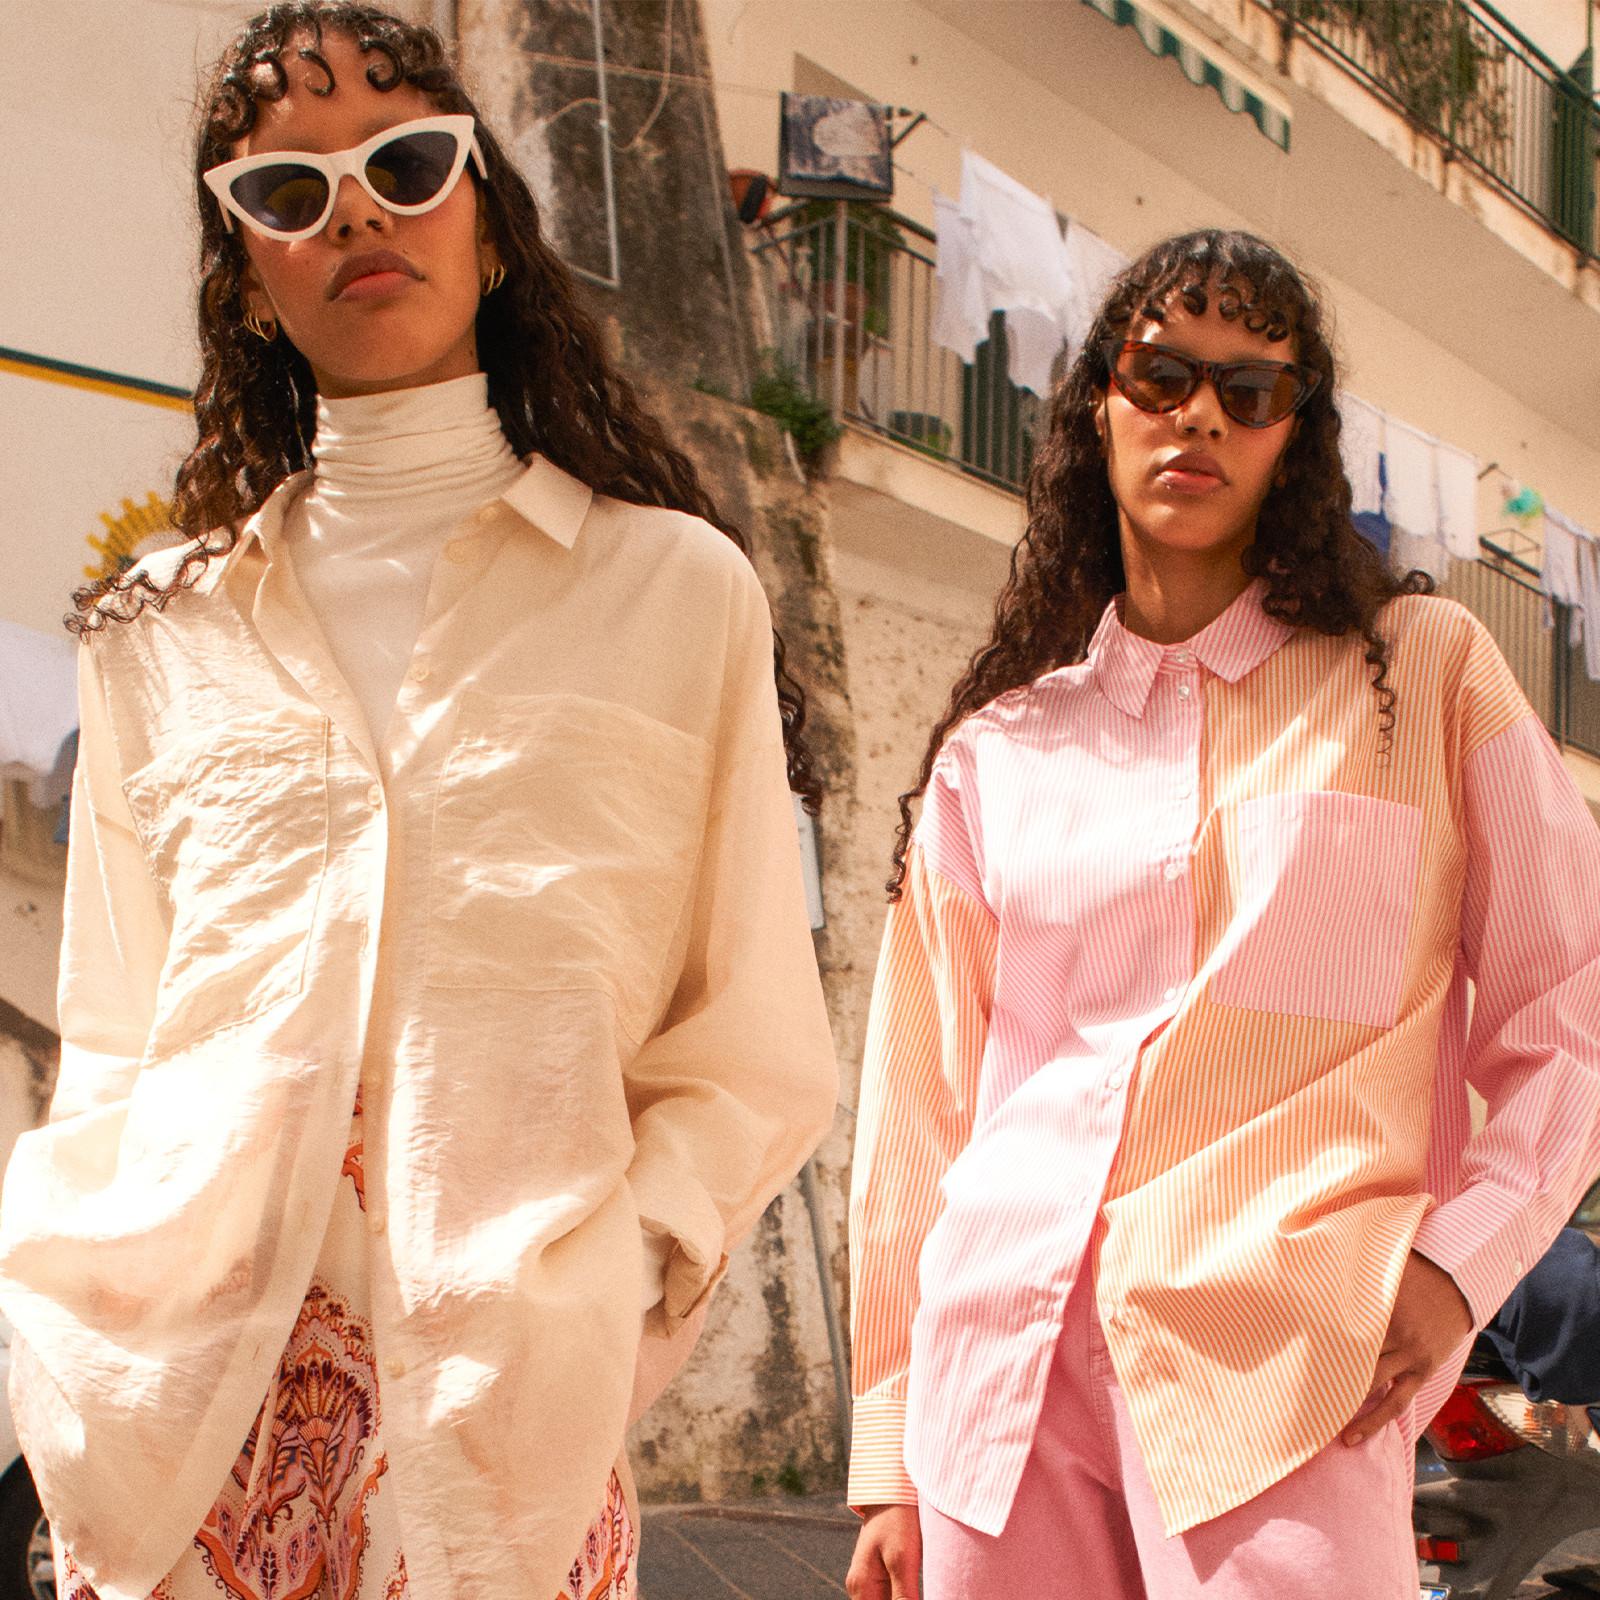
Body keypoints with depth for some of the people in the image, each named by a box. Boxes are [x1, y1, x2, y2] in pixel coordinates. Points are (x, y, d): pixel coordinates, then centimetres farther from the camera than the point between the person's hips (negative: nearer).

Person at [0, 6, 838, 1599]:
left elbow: (755, 1061, 4)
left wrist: (609, 1281, -10)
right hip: (178, 1415, 2)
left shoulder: (679, 590, 5)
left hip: (511, 1422, -2)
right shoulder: (162, 632, 11)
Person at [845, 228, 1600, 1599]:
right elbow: (923, 1109, 13)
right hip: (1003, 1370, 3)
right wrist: (891, 1456, 11)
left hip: (1281, 1380, -2)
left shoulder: (1426, 673, 8)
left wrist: (1459, 1257, -10)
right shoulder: (995, 749, 13)